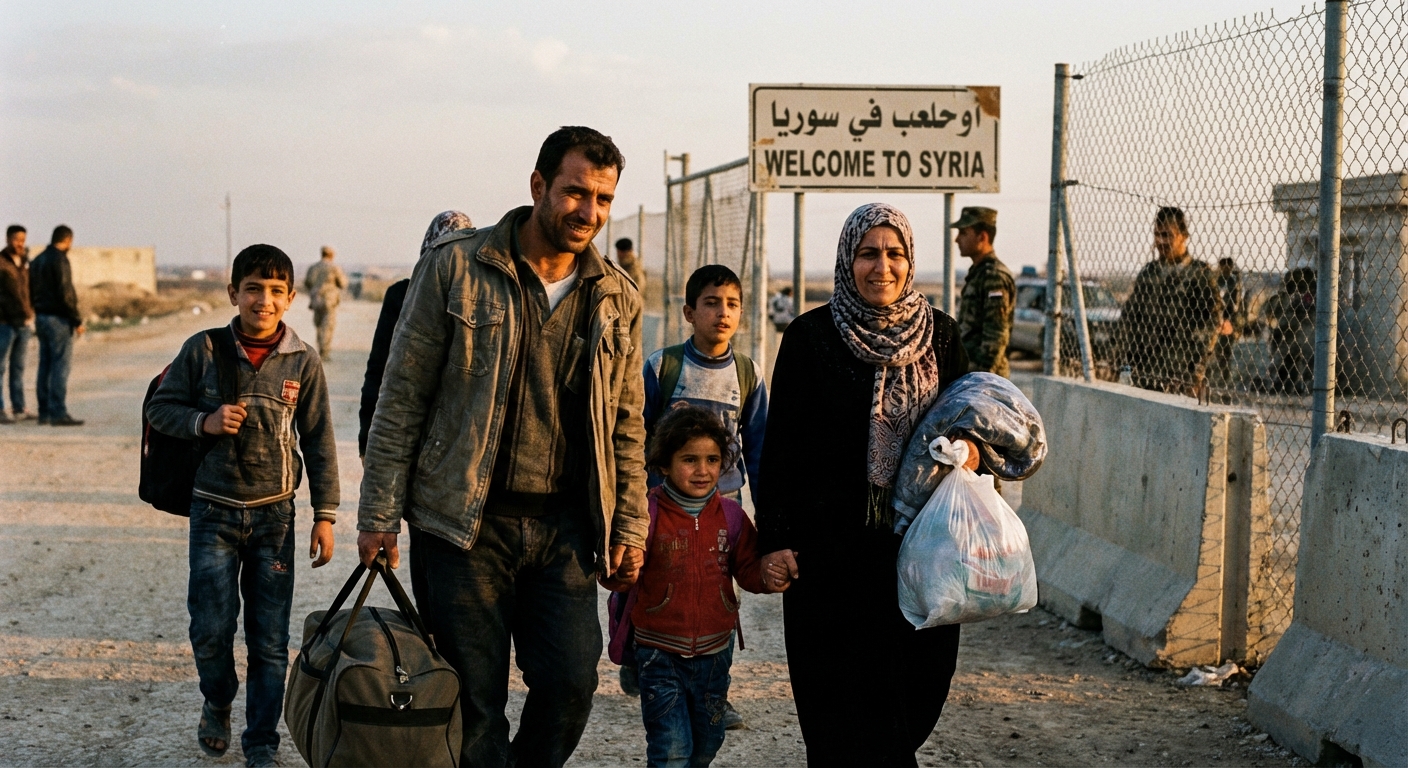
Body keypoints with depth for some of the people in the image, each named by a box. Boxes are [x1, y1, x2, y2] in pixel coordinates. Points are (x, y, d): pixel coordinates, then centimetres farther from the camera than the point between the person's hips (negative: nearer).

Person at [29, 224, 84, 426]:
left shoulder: (37, 261, 14)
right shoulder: (59, 260, -13)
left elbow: (31, 293, 17)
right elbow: (65, 294, -18)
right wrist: (77, 321, -13)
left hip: (41, 317, 9)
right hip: (59, 319, -9)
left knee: (46, 366, 10)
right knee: (61, 366, -7)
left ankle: (44, 412, 12)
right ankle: (59, 413, -9)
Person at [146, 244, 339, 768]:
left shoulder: (303, 362, -1)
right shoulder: (203, 350, -3)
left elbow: (319, 442, 3)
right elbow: (160, 408, 6)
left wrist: (325, 515, 1)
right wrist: (204, 422, -14)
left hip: (274, 514, 0)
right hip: (213, 511, 0)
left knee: (270, 640, 4)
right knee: (211, 629, -1)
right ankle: (217, 703, 31)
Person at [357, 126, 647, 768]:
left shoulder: (617, 298, 6)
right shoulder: (456, 268, -5)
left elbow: (626, 424, 14)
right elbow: (402, 396, -3)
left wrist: (630, 525, 9)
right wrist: (379, 513, -5)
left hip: (564, 527, 3)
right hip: (462, 523, -3)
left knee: (571, 683, -1)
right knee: (473, 701, 1)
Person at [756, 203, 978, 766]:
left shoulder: (939, 334, 5)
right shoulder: (810, 336, -4)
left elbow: (965, 419, 15)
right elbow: (780, 445, -3)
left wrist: (972, 450, -9)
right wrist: (773, 541, -8)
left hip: (918, 546, 3)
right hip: (829, 548, -3)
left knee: (917, 690, 7)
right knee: (840, 700, 1)